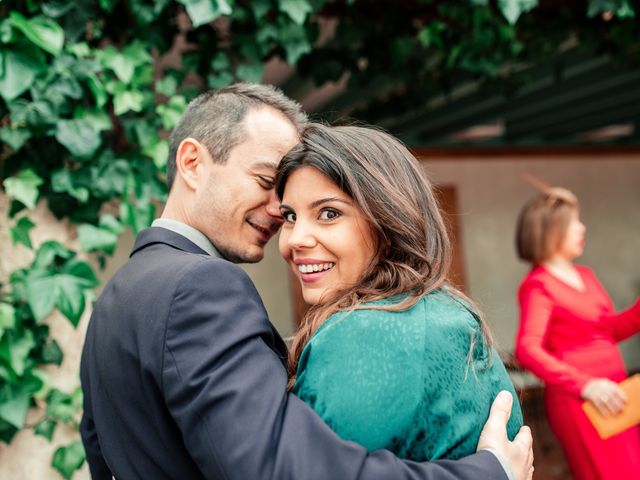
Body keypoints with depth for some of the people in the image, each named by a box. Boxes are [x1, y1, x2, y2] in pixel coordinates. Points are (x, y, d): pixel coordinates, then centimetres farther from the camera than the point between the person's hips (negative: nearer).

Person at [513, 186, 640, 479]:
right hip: (578, 399, -8)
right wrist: (584, 385, -33)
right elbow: (527, 350, -23)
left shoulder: (585, 275, 12)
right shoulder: (538, 285, -12)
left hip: (614, 391, 8)